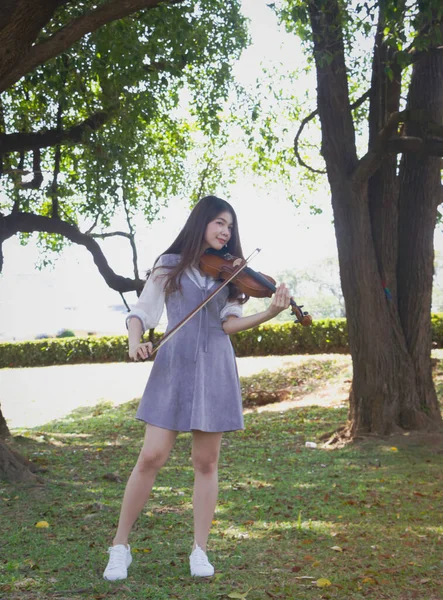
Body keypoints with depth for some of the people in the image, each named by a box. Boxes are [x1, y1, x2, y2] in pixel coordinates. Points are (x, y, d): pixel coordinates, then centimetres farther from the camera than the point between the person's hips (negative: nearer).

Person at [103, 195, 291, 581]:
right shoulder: (170, 265, 4)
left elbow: (230, 323, -2)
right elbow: (141, 313, 5)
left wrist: (270, 313, -19)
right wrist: (135, 342, -16)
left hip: (214, 369, 2)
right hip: (173, 366, -2)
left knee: (206, 462, 4)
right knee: (152, 457, -6)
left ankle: (200, 551, 14)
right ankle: (120, 546, 7)